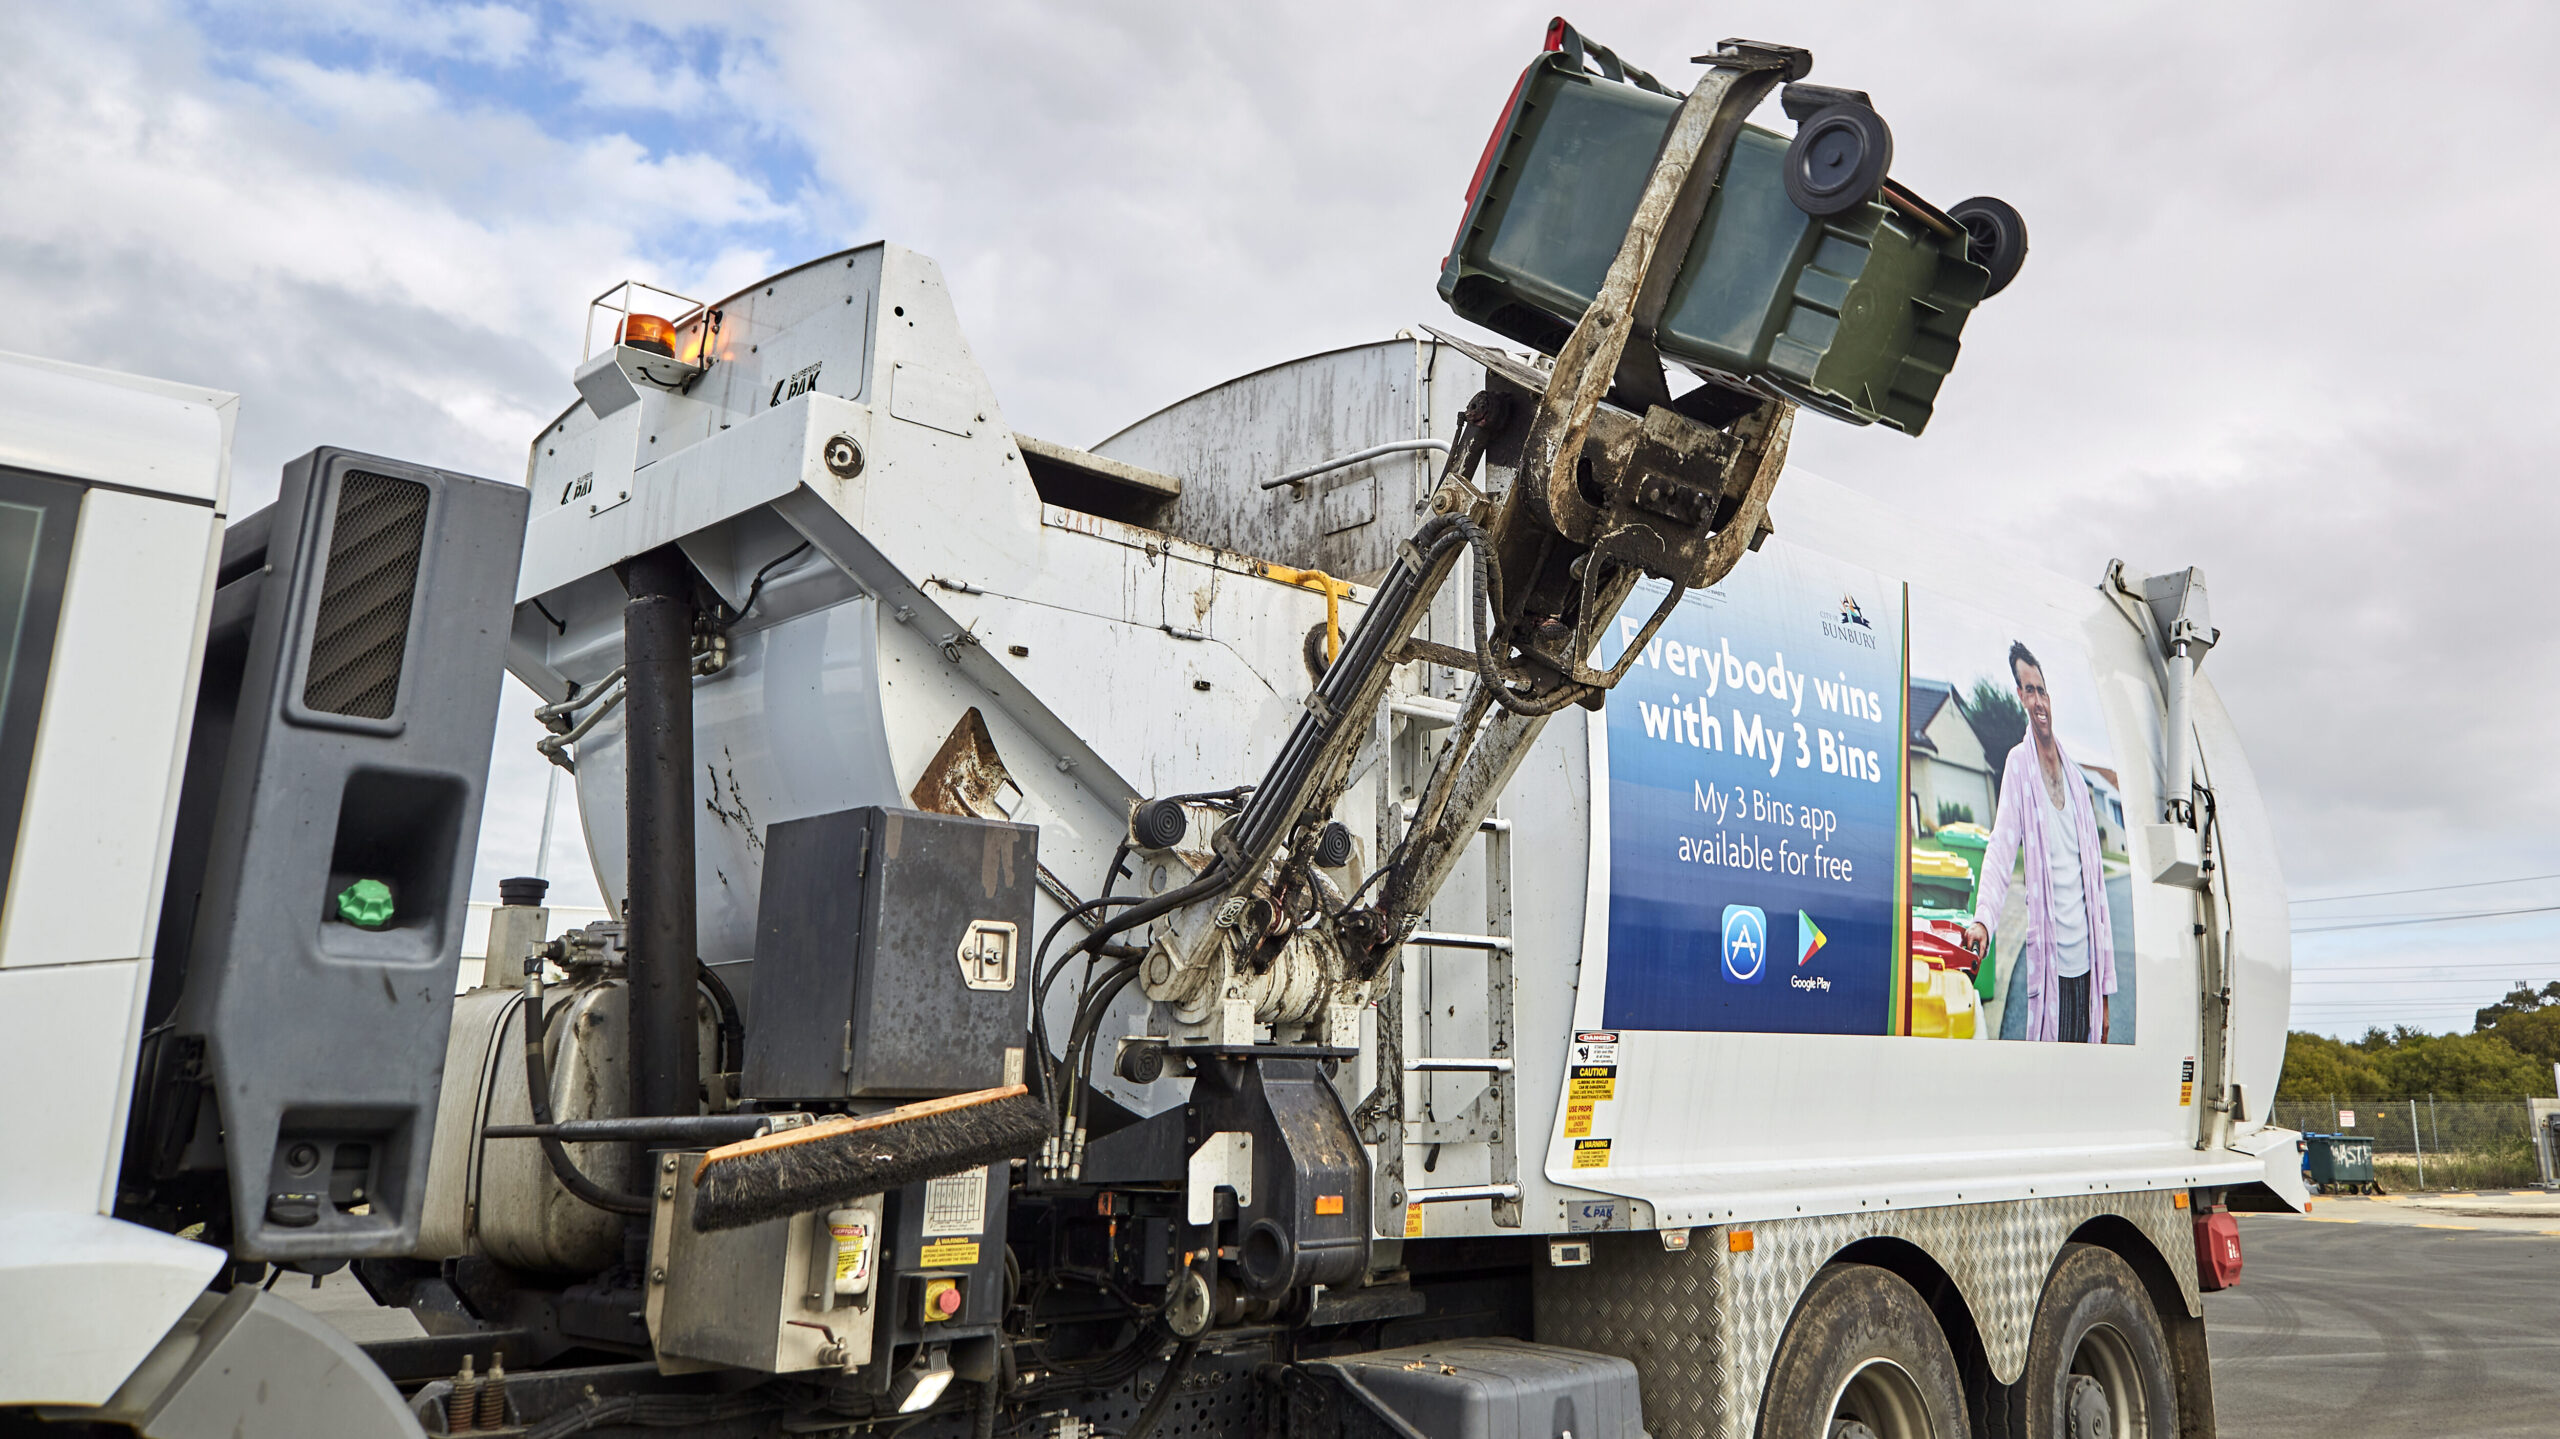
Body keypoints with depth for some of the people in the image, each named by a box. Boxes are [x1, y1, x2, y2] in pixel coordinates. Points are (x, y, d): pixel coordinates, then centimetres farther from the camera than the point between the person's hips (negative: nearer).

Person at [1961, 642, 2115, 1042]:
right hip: (2047, 958, -5)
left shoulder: (2076, 774, 13)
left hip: (2087, 961, 5)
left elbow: (2097, 879, 14)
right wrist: (1982, 919, -31)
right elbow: (2000, 851, -13)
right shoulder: (2018, 764, -2)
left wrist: (2105, 984, 13)